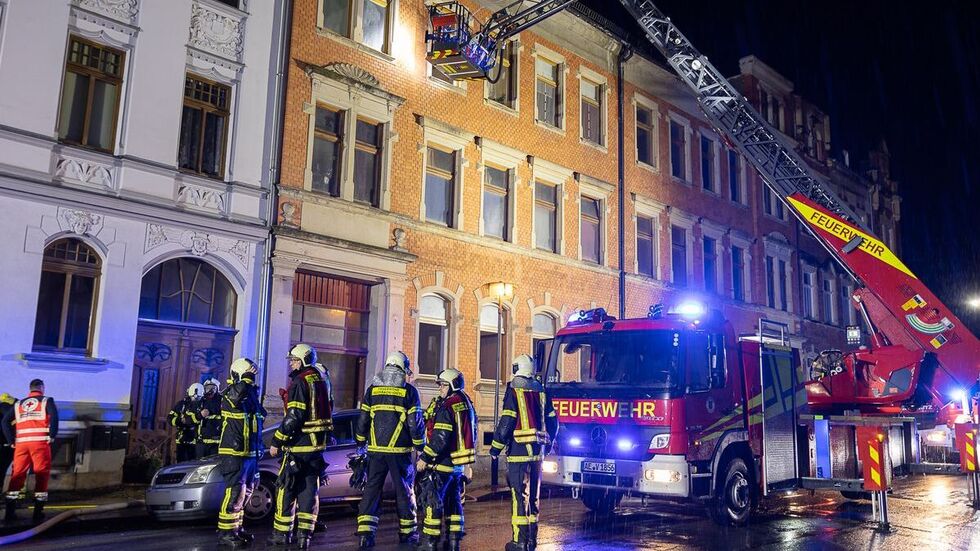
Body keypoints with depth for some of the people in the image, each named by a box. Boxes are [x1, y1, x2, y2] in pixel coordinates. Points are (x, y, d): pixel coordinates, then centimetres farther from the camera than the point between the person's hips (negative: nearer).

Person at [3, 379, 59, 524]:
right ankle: (38, 512, -2)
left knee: (17, 475, 9)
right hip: (40, 442, -4)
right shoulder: (47, 401, 5)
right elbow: (54, 417, -12)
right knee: (41, 475, 1)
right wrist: (52, 436, -6)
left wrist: (12, 441, 10)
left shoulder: (18, 404, 19)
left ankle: (10, 512, 5)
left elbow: (5, 421, 11)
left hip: (21, 443, 4)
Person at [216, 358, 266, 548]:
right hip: (234, 454, -9)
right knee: (235, 493, -12)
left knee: (245, 493, 16)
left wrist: (258, 451, 25)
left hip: (250, 454, 9)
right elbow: (240, 391, -39)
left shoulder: (251, 395, 15)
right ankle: (225, 533, -7)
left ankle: (236, 528, 27)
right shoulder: (230, 394, -11)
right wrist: (247, 376, -21)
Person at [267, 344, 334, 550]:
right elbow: (328, 410, 18)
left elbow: (293, 417, -19)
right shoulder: (322, 378, 11)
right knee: (310, 489, 9)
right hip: (319, 443, 7)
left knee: (286, 488, 5)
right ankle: (304, 534, 10)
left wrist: (277, 442, -13)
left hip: (299, 443, -7)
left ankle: (282, 533, 11)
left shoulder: (300, 381, -14)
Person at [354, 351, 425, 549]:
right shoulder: (409, 391, -3)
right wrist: (420, 446, 8)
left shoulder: (373, 389, 6)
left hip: (376, 450, 2)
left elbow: (363, 419, 8)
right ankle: (407, 532, 20)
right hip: (400, 451, -2)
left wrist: (360, 442, 21)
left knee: (371, 489, 6)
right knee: (404, 490, 10)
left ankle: (365, 533, -1)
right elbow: (415, 422, -4)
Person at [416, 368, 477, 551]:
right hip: (459, 463, 9)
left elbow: (440, 438, -22)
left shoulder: (447, 407, -18)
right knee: (454, 500, 15)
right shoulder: (468, 405, 10)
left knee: (434, 500, -1)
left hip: (444, 462, -9)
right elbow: (472, 434, 17)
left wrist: (425, 457, -16)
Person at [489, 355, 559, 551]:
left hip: (519, 450, -6)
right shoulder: (541, 392, 10)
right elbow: (552, 421, 13)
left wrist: (496, 446, -4)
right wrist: (547, 444, 26)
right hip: (538, 451, 6)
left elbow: (506, 422, -12)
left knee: (520, 495, -3)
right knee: (533, 495, 14)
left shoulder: (514, 391, -7)